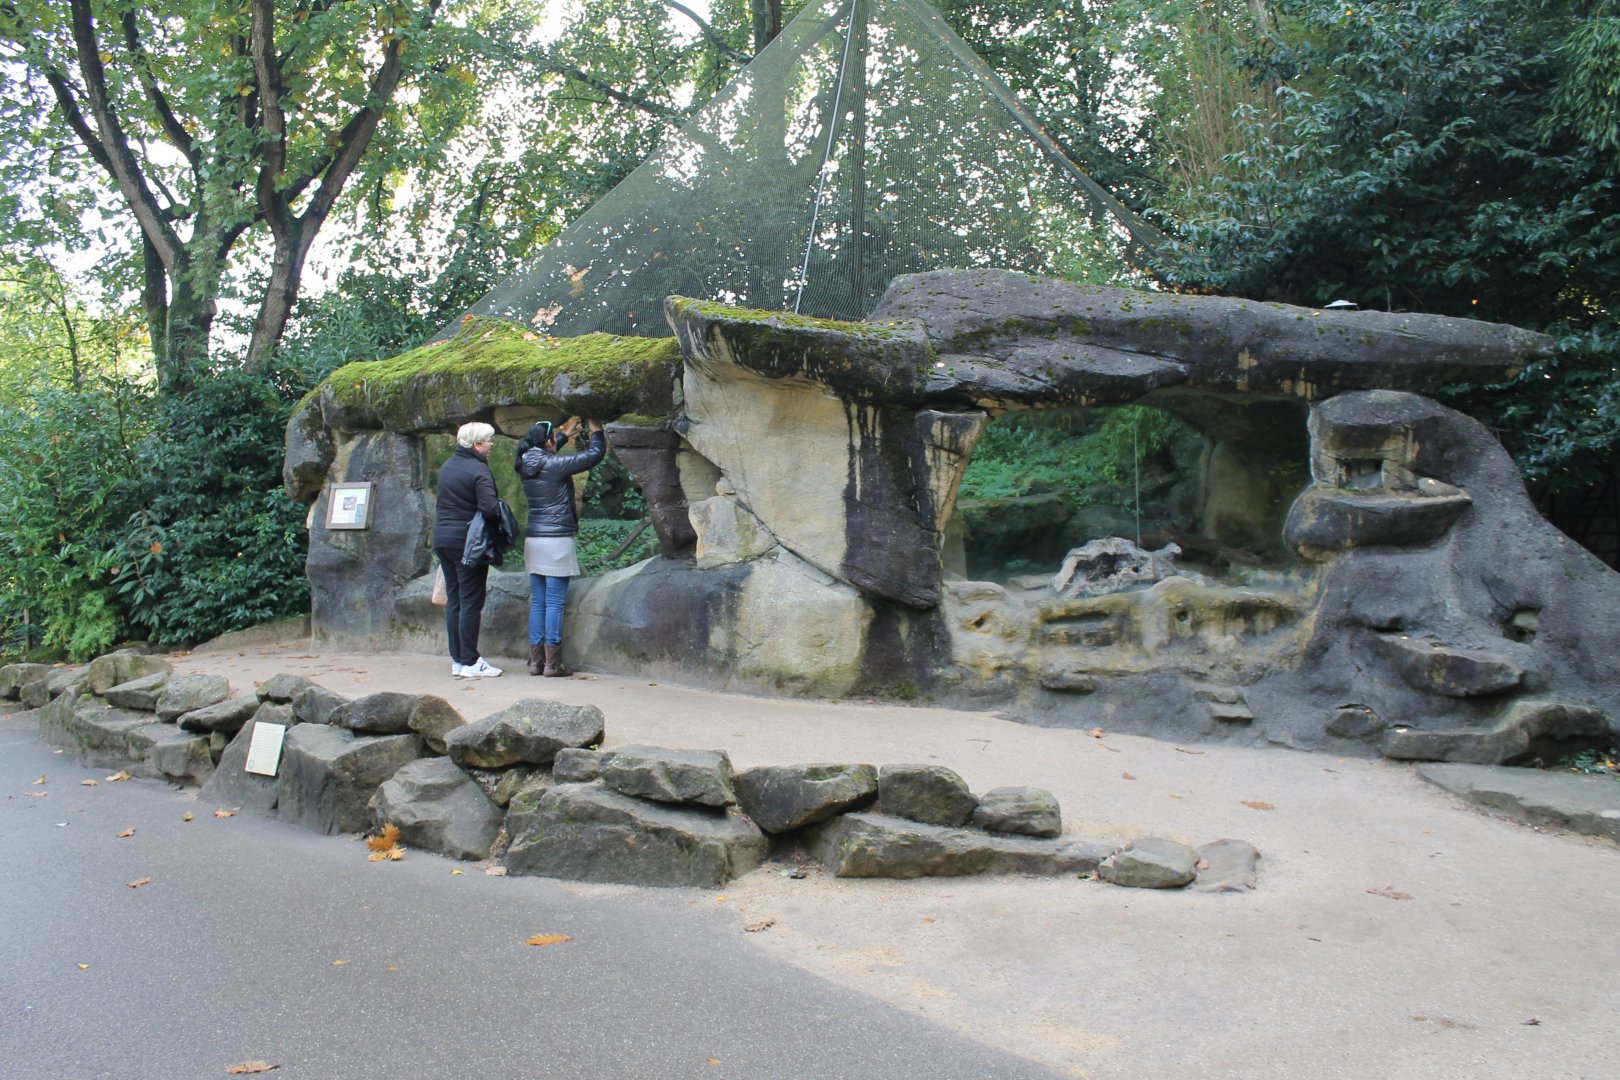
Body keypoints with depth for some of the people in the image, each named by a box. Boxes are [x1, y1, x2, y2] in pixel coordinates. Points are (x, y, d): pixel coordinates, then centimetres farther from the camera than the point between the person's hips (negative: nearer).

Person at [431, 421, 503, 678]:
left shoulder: (446, 467, 13)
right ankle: (469, 662, -2)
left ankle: (457, 659, 15)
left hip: (442, 538, 8)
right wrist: (503, 511, -4)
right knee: (471, 601, -3)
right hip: (468, 541, -8)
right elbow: (490, 508, -23)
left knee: (453, 599, 11)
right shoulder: (479, 470, -14)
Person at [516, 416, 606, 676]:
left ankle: (535, 661, 12)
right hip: (557, 540, -7)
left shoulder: (526, 464, 8)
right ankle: (552, 663, -2)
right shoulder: (555, 464, -12)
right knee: (554, 603, -4)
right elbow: (594, 455, -6)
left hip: (533, 540, 7)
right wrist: (596, 432, 12)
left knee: (538, 603, 10)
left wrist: (565, 435, 39)